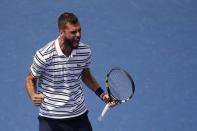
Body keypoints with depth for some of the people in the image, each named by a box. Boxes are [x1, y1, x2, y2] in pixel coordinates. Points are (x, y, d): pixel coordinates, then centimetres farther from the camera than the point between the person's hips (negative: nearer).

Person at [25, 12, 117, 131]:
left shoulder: (85, 51, -5)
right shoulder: (44, 55, -17)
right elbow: (30, 79, -2)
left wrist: (102, 94, 6)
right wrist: (33, 96, -21)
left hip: (79, 115, 3)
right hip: (50, 119, -3)